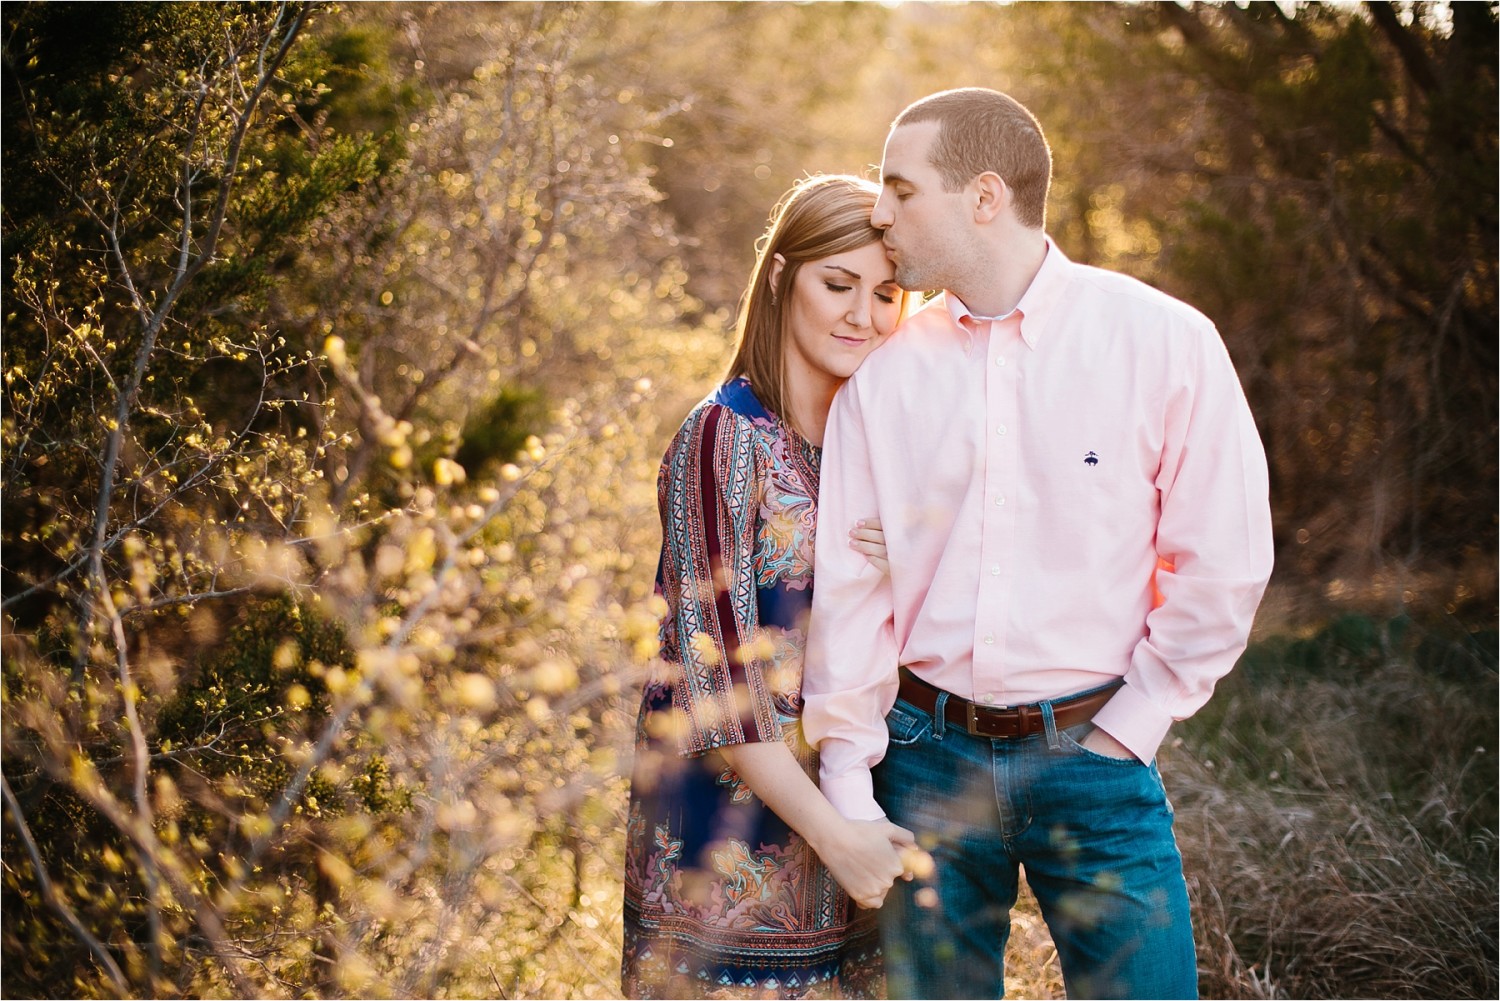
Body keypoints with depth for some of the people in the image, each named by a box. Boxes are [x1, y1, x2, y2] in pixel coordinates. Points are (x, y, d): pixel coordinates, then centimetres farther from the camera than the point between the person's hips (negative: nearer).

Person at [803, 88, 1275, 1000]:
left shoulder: (1163, 341, -5)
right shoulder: (885, 374, 2)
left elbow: (1225, 561, -4)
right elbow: (850, 582, 2)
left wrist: (1126, 729, -4)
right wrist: (848, 779, -3)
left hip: (1093, 760, -2)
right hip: (928, 755, 2)